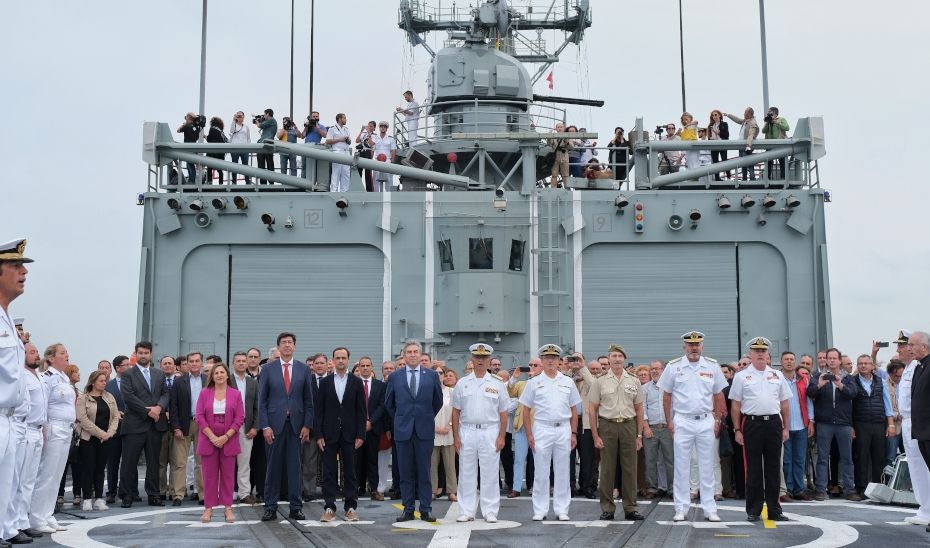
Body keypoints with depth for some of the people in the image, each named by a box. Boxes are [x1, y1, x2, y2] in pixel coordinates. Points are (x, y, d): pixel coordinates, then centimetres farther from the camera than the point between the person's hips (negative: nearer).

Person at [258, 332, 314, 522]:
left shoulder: (303, 369, 6)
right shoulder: (268, 369, 2)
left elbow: (308, 400, 7)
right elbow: (262, 400, 0)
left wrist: (307, 425, 0)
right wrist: (265, 426, -7)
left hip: (296, 424, 1)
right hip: (274, 423, -1)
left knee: (294, 466, 4)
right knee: (273, 466, 3)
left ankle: (296, 508, 10)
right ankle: (270, 507, 10)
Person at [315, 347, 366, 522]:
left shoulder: (356, 382, 4)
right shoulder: (325, 382, 6)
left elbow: (361, 410, 2)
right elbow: (318, 410, 4)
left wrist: (360, 435, -5)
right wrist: (318, 434, -4)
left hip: (349, 434, 0)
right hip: (330, 434, 0)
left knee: (350, 472, 3)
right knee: (329, 472, 1)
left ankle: (351, 507, 9)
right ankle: (329, 507, 7)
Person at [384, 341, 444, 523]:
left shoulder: (432, 375, 4)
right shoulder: (395, 376, 5)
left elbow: (438, 402, 14)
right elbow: (388, 403, 15)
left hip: (425, 430, 0)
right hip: (403, 431, 1)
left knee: (424, 472, 2)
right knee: (405, 472, 4)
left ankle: (426, 509, 7)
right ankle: (408, 509, 10)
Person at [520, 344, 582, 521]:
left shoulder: (568, 382, 10)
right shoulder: (534, 382, 4)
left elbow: (574, 410, 12)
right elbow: (526, 410, 3)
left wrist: (573, 433, 4)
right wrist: (529, 435, -4)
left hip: (563, 429, 2)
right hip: (542, 429, -2)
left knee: (562, 472, 6)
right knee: (541, 472, 1)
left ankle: (561, 509, 13)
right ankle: (540, 510, 8)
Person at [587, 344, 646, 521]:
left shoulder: (634, 381, 8)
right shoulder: (600, 382, 3)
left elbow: (639, 410, 11)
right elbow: (593, 409, 3)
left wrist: (639, 435, 5)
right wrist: (595, 436, -3)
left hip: (628, 426, 2)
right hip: (607, 426, -1)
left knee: (629, 469, 3)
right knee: (607, 469, 2)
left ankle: (631, 508, 11)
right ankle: (607, 509, 9)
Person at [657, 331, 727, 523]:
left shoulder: (712, 366, 4)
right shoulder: (674, 366, 0)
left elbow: (718, 395, 10)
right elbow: (666, 396, 4)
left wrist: (717, 420, 4)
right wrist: (669, 421, -1)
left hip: (706, 421, 1)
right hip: (682, 422, -1)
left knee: (707, 467, 6)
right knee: (681, 467, 2)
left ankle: (709, 509, 13)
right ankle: (681, 508, 10)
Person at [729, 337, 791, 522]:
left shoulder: (777, 375, 12)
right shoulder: (741, 376, 2)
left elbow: (784, 403, 14)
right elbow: (736, 405, 1)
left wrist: (785, 428, 9)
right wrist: (737, 430, -3)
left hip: (774, 422, 3)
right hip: (752, 423, -3)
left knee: (773, 468, 7)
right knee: (753, 468, 2)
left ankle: (774, 510, 14)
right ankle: (753, 511, 9)